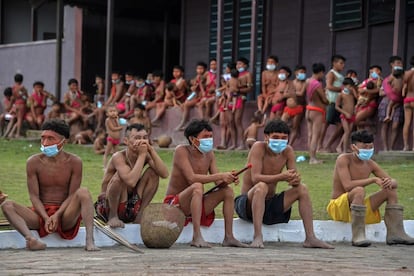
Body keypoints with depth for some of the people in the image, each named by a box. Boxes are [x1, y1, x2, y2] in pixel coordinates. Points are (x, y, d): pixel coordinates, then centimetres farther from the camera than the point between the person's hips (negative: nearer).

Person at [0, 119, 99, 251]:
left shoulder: (74, 162, -3)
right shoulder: (34, 162, 0)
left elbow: (72, 195, -6)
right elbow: (34, 196, -3)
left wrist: (57, 215, -20)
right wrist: (46, 218, -18)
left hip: (64, 216, -1)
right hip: (41, 214, 1)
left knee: (83, 192, -28)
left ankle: (90, 240, -40)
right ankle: (31, 239, -48)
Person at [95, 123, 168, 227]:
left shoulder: (146, 155, -4)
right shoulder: (119, 157, -23)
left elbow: (164, 174, -19)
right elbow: (131, 181, -39)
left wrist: (151, 150, -23)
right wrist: (142, 155, -32)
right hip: (107, 206, -6)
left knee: (153, 172, -6)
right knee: (120, 176, -31)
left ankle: (140, 216, 0)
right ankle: (113, 217, -13)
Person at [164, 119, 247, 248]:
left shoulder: (209, 154, 6)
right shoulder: (181, 151, -15)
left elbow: (219, 182, 0)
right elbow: (191, 178, -28)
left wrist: (228, 178, -24)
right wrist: (220, 176, -32)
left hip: (195, 204, 7)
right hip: (174, 203, -7)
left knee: (228, 190, -4)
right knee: (197, 187, -34)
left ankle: (228, 237, -6)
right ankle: (197, 237, -40)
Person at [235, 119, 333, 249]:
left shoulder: (288, 151, 0)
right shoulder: (258, 148, -16)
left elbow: (295, 178, -3)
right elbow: (255, 178, -27)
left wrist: (296, 180, -29)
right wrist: (281, 177, -40)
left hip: (270, 203, 6)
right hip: (247, 204, -6)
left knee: (302, 188, -8)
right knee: (261, 187, -35)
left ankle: (310, 238, -10)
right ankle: (257, 237, -40)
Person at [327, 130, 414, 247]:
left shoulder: (370, 164, 3)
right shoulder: (344, 159, -15)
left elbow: (393, 181, 5)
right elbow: (347, 186, -28)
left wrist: (390, 182, -21)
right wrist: (373, 179, -28)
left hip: (360, 207, 7)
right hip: (338, 208, -7)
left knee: (391, 190, -2)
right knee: (359, 190, -36)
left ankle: (395, 233, -7)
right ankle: (358, 236, -36)